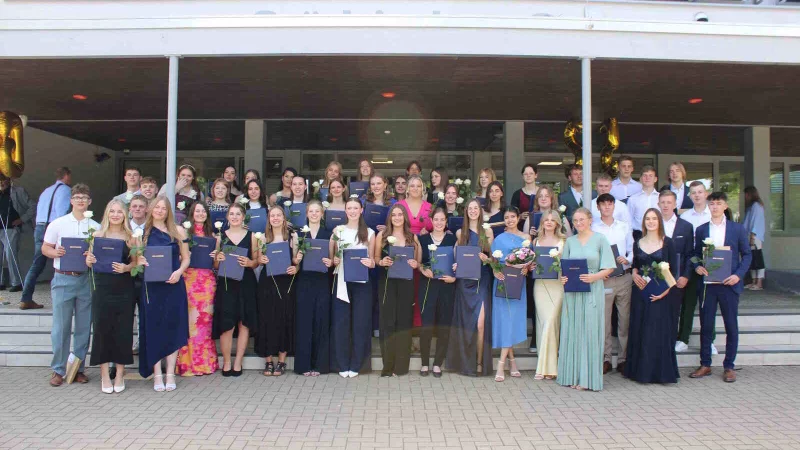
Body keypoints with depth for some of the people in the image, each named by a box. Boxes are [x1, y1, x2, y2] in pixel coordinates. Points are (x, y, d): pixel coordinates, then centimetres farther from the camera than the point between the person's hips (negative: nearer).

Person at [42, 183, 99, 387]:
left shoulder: (96, 227, 7)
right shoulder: (58, 224, 4)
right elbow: (45, 248, 6)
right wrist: (56, 252, -15)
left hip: (86, 280, 1)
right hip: (63, 279, -1)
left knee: (84, 327, 7)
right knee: (61, 327, 2)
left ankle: (79, 368, 18)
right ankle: (58, 370, 13)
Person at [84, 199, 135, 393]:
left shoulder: (131, 237, 4)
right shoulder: (98, 235, 4)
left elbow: (136, 263, 3)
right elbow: (89, 261, 6)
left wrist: (126, 268, -16)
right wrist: (89, 260, -16)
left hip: (124, 289, 0)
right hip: (102, 289, 0)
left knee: (123, 330, 3)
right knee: (102, 328, 2)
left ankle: (119, 374, 16)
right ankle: (105, 375, 14)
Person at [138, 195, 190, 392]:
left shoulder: (178, 232, 7)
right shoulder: (143, 233, 8)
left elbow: (186, 258, 7)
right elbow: (137, 259, 11)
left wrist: (179, 272, -11)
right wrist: (139, 262, -11)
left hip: (173, 285, 0)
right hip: (151, 287, 0)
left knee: (173, 327, 1)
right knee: (153, 328, 2)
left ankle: (170, 374, 9)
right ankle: (157, 375, 9)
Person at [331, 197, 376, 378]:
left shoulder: (369, 233, 6)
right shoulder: (337, 231, 7)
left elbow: (372, 260, 8)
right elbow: (331, 256, 9)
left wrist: (370, 263, -14)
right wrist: (333, 260, -12)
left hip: (361, 282, 0)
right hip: (342, 281, 0)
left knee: (360, 322, 1)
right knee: (340, 322, 1)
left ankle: (356, 364, 13)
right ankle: (342, 364, 12)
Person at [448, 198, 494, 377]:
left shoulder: (487, 231, 8)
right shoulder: (460, 233, 11)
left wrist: (485, 258, -12)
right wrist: (455, 265, -5)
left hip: (482, 280, -1)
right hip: (465, 281, 1)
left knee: (481, 323, -11)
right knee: (466, 322, 1)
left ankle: (480, 362, -1)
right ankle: (466, 362, 12)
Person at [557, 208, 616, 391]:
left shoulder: (600, 239, 1)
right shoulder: (570, 241, 11)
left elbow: (609, 268, -2)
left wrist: (594, 276, -18)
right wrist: (563, 277, -7)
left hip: (592, 291, -3)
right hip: (572, 292, 3)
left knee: (589, 331, -2)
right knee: (572, 332, 4)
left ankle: (587, 378, 5)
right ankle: (573, 375, 12)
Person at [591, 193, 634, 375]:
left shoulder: (624, 227, 13)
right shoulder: (592, 228, 3)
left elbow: (632, 250, 14)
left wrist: (627, 260, -7)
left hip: (624, 278, 3)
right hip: (603, 279, -2)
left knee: (625, 319, 4)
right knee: (603, 320, -1)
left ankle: (623, 359, 13)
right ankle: (605, 358, 9)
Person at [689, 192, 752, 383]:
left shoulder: (737, 229, 3)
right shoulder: (701, 230, 8)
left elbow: (747, 254, 3)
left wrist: (738, 275, -10)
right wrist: (697, 266, -9)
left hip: (729, 283, -1)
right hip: (707, 284, 2)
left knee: (731, 327, 4)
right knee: (705, 326, 6)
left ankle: (729, 366, 16)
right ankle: (705, 365, 16)